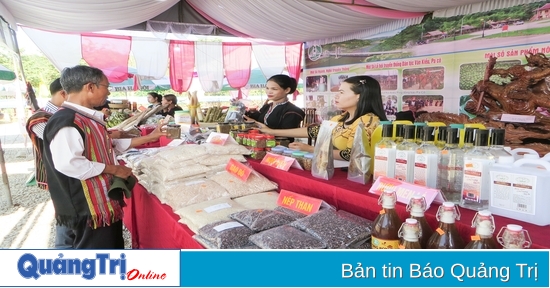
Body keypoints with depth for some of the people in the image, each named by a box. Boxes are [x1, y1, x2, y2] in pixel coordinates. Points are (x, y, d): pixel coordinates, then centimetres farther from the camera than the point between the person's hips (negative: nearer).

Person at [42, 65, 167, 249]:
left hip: (106, 198, 10)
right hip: (89, 205, -10)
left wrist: (148, 138, 16)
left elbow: (109, 145, 18)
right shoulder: (66, 122, -23)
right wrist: (113, 169, -21)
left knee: (112, 245, 24)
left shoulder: (87, 117, 9)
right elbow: (68, 163, -32)